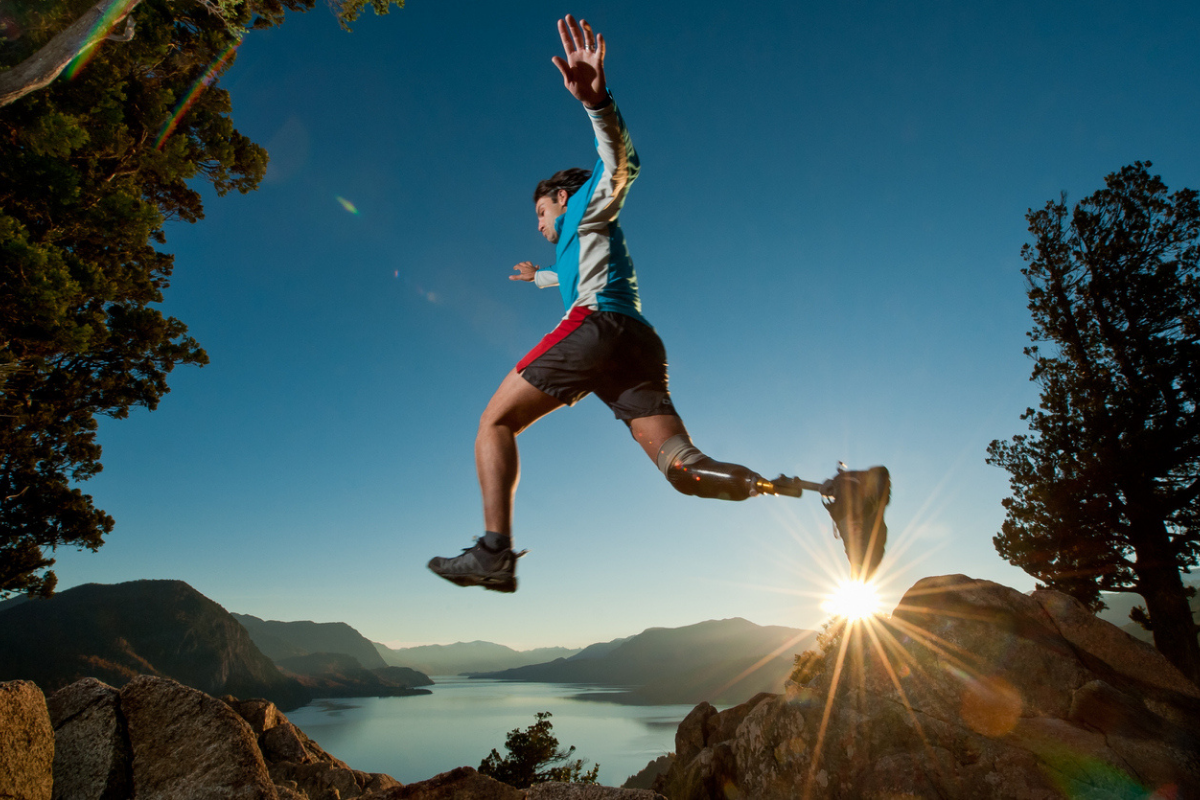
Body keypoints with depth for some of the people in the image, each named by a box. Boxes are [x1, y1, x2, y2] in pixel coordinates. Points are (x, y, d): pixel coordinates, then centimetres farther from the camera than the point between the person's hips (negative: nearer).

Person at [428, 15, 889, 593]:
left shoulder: (588, 207, 21)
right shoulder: (583, 244, 42)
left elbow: (621, 164, -2)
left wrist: (596, 100, -22)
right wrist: (539, 276, 85)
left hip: (596, 325, -8)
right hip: (640, 348, 8)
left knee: (495, 422, -1)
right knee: (685, 467, -8)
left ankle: (494, 552, -17)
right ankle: (838, 491, -22)